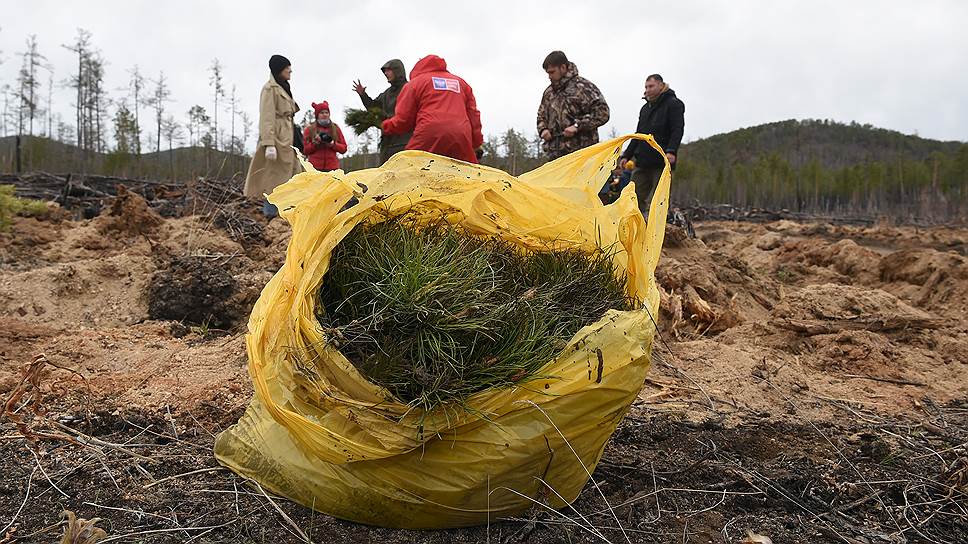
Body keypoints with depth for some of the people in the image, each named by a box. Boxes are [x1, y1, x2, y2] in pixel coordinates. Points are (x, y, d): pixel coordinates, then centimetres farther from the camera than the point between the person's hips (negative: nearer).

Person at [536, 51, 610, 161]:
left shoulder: (582, 87, -5)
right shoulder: (549, 92, 19)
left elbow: (602, 112, -11)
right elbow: (541, 116, 30)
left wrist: (577, 126, -18)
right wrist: (543, 129, 7)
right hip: (555, 154, 7)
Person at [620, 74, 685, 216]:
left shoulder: (673, 104, 1)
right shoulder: (645, 108, 24)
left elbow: (677, 130, -10)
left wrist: (671, 151, -25)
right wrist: (627, 155, 19)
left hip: (661, 162, -7)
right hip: (641, 161, 7)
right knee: (636, 196, 2)